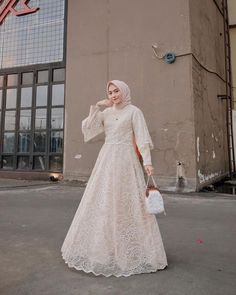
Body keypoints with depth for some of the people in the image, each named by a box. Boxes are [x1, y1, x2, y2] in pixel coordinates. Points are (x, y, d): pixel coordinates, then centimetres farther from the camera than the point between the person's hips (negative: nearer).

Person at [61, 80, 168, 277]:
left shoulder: (134, 111, 2)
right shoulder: (106, 113, 16)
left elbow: (142, 137, -7)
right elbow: (87, 129, 6)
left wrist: (147, 161, -19)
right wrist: (96, 107, 0)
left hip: (125, 160, -5)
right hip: (106, 160, 6)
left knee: (127, 202, -4)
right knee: (102, 202, 7)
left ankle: (133, 249, 9)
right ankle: (104, 245, 23)